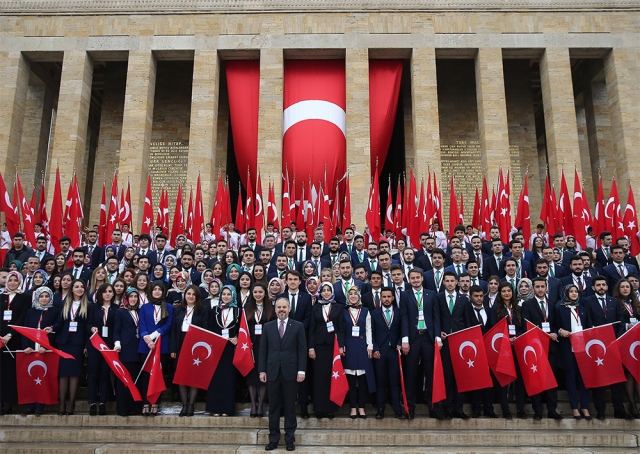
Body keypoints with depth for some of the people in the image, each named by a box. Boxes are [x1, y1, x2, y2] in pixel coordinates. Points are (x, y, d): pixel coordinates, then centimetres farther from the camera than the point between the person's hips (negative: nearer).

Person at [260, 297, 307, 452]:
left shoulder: (298, 326, 2)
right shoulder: (268, 326, 8)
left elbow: (302, 350, -1)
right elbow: (263, 350, 7)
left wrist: (301, 370, -7)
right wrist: (262, 370, 1)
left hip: (290, 372, -2)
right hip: (272, 372, 2)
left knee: (290, 407, 5)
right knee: (273, 407, 7)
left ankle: (290, 439, 15)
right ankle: (273, 438, 16)